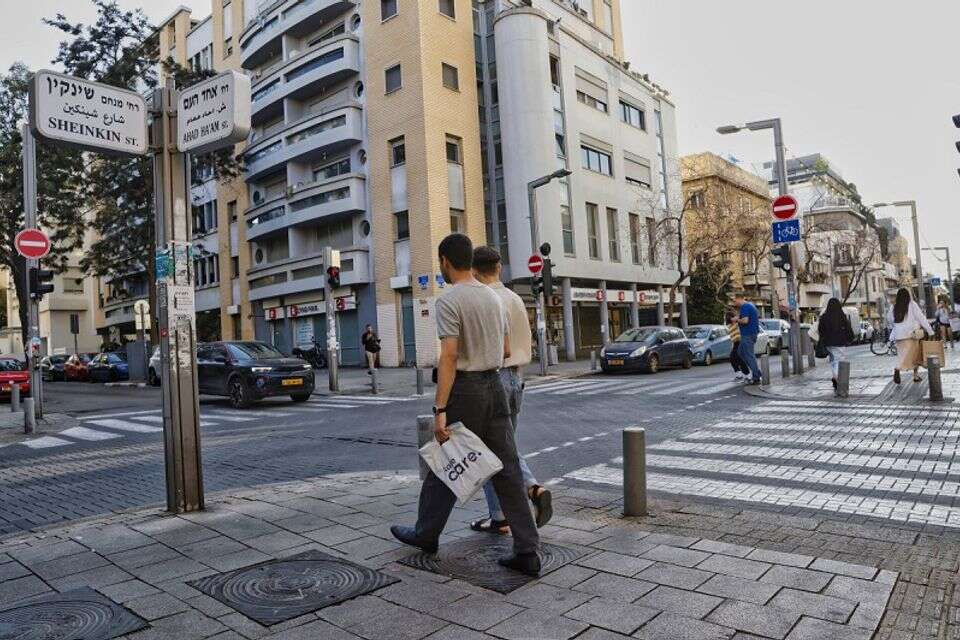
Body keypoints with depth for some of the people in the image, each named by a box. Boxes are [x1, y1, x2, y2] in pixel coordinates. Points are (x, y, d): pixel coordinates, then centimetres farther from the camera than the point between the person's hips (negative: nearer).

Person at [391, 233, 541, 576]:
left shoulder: (449, 300, -12)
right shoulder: (493, 297, 11)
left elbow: (449, 356, -20)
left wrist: (440, 410, -21)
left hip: (465, 389, -6)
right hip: (495, 385, 7)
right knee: (507, 468, 5)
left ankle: (426, 533, 30)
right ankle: (527, 551, 5)